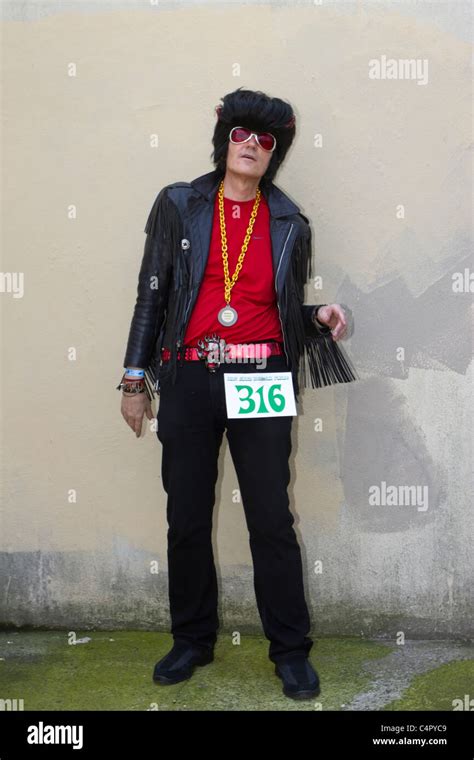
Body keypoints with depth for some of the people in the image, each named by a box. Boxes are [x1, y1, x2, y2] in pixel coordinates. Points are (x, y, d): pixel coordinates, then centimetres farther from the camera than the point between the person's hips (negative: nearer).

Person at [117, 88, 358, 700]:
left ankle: (290, 650, 18)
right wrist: (135, 379, 2)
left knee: (272, 519, 2)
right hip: (189, 379, 1)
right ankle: (193, 640, 28)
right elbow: (151, 295, 5)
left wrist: (321, 318, -7)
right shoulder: (177, 205, 6)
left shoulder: (288, 223, 9)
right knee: (187, 518, 8)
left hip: (260, 382, 0)